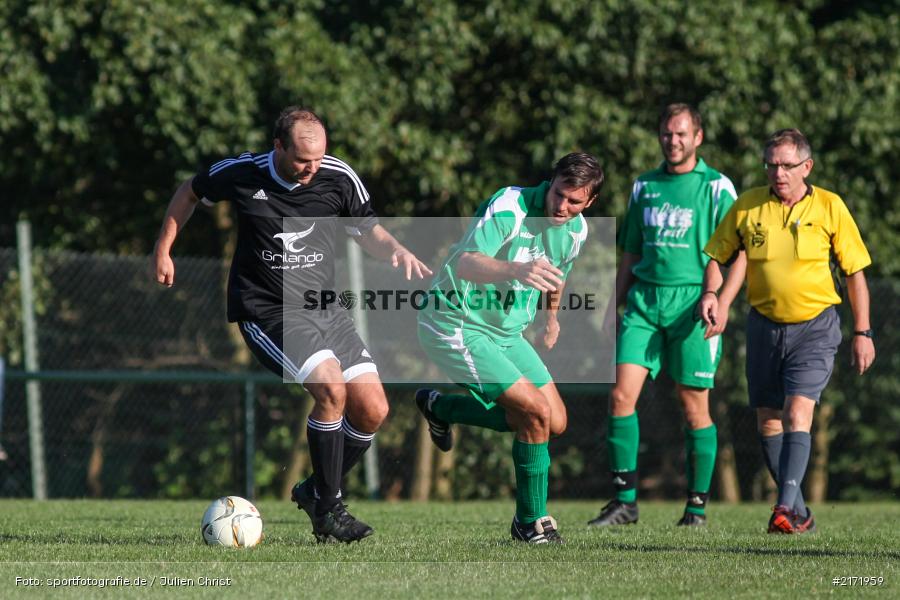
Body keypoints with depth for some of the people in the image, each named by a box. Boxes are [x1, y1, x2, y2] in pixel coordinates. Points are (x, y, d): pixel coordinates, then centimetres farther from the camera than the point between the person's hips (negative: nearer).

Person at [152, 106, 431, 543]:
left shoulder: (339, 179, -6)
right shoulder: (242, 175, -11)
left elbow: (368, 231, 8)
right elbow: (189, 193, 9)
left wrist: (397, 250, -13)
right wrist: (163, 251, 12)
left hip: (325, 307, 4)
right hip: (267, 313, -4)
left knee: (372, 411, -5)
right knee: (331, 389, -26)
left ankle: (316, 491, 19)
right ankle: (327, 507, -11)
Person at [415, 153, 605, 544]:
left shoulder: (576, 230, 0)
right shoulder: (508, 207, -25)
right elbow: (466, 264, -39)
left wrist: (551, 317, 38)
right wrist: (518, 270, -57)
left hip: (505, 332, 8)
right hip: (457, 324, -8)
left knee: (555, 423, 6)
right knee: (536, 411, -19)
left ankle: (439, 407, 24)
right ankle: (531, 522, -4)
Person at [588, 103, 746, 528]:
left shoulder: (716, 188, 0)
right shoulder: (644, 187, 15)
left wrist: (722, 304, -18)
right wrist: (613, 309, 15)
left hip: (692, 305, -4)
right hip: (644, 302, 4)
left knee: (694, 407, -1)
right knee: (621, 394, -8)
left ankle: (697, 504, 9)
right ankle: (624, 500, -4)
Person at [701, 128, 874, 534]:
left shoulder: (830, 207, -5)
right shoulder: (747, 206, -1)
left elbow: (855, 271, 1)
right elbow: (717, 256, 10)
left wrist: (862, 333, 0)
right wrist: (711, 294, -10)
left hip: (815, 325, -3)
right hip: (764, 326, 3)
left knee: (797, 414, -19)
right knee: (768, 421, 6)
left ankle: (786, 508, -27)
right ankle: (799, 513, 19)